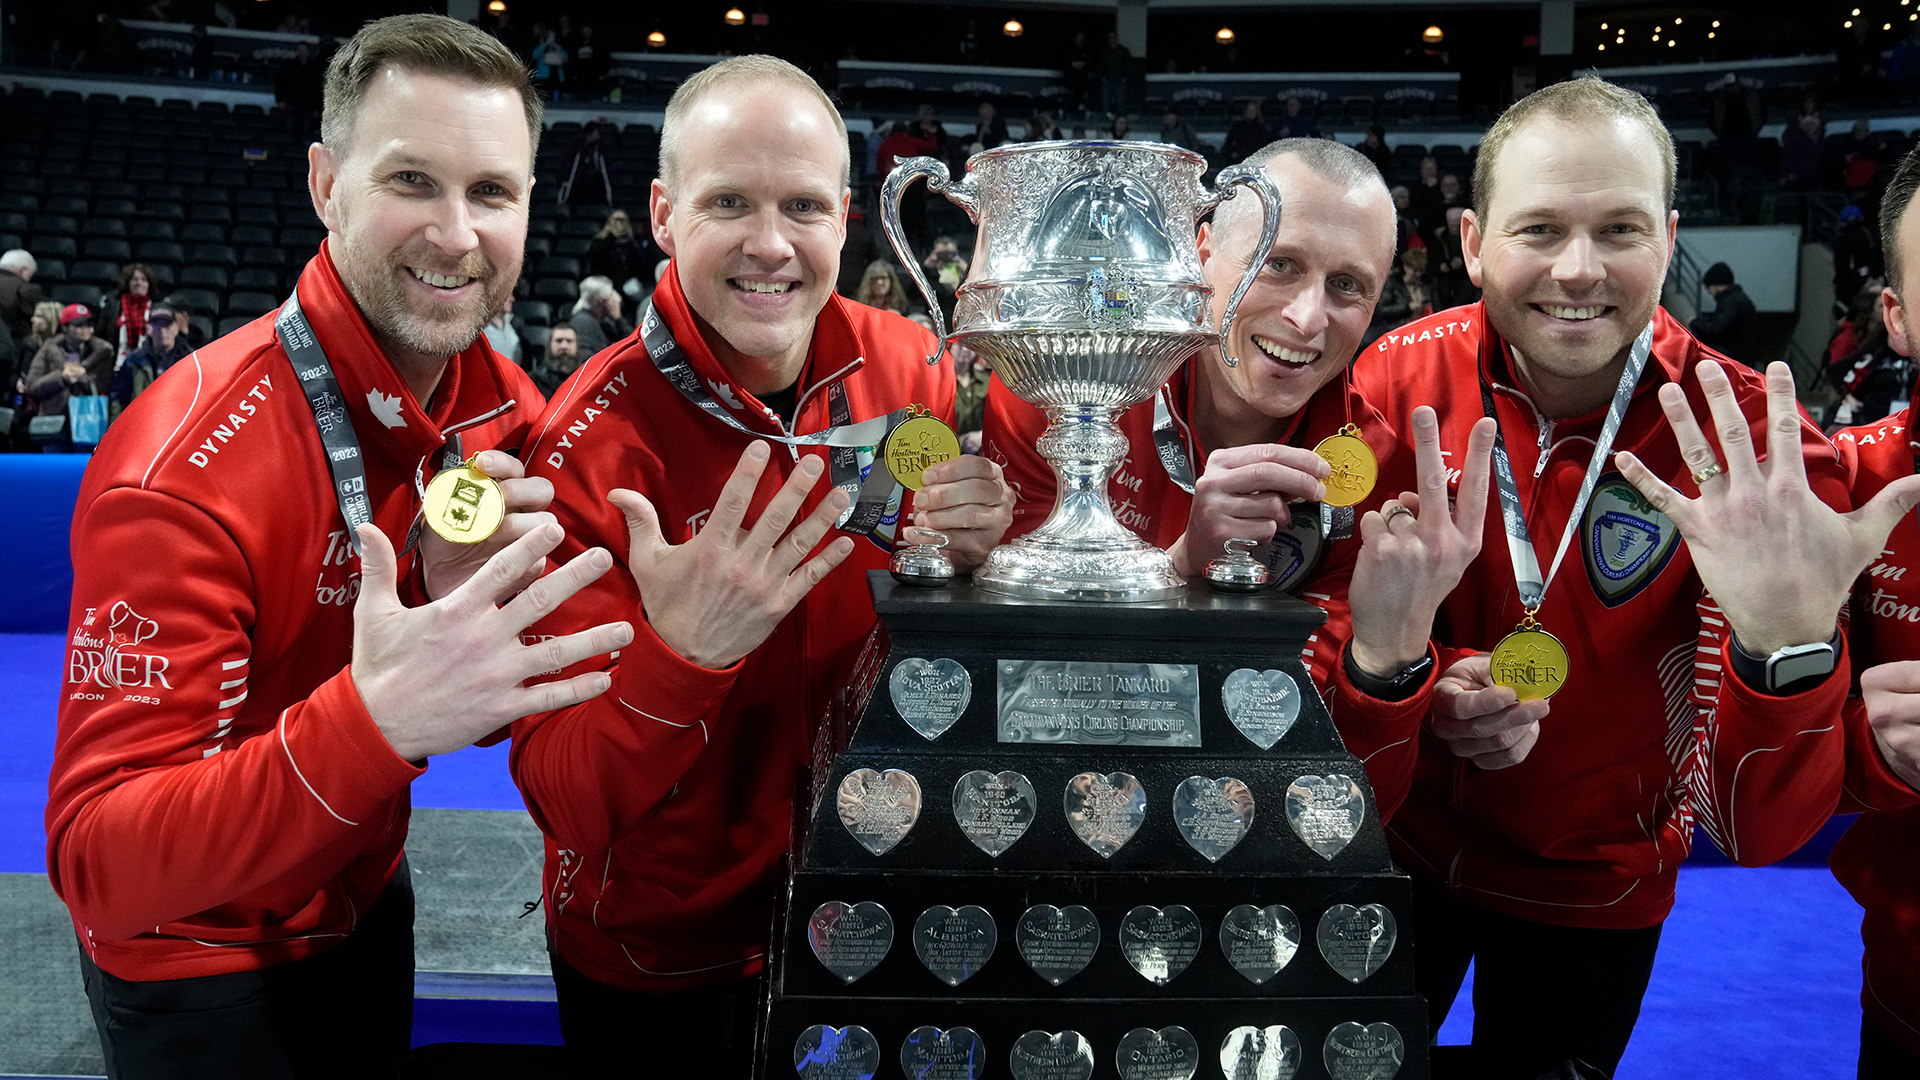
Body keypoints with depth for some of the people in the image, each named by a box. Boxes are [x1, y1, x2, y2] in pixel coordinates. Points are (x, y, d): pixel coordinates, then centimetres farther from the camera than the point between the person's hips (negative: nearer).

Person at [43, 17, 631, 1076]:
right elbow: (97, 867, -32)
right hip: (198, 974, -5)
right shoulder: (186, 467, -30)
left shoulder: (507, 407, -10)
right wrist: (375, 718, -47)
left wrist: (474, 607, -26)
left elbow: (490, 711, -3)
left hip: (367, 904, 6)